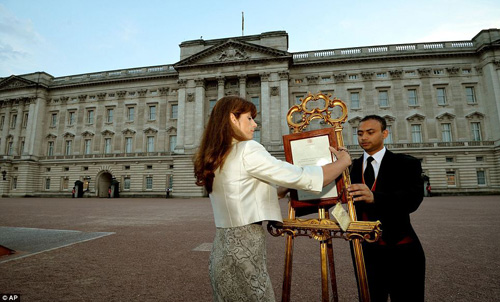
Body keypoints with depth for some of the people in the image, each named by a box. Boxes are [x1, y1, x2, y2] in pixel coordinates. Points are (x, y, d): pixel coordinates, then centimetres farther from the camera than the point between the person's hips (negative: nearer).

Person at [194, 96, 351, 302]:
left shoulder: (213, 159, 9)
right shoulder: (247, 150, -17)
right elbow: (305, 179, -16)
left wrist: (287, 186, 23)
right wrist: (344, 161, 1)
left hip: (222, 250, 9)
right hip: (243, 253, -8)